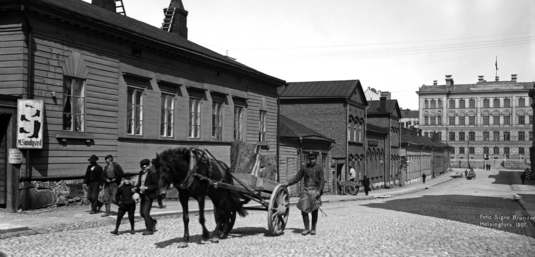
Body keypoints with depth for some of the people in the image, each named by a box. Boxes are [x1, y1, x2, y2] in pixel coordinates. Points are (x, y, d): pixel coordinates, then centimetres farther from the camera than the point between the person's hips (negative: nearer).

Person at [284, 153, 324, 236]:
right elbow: (297, 177, 12)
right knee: (304, 209, -6)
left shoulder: (319, 168, 0)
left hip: (315, 190, -3)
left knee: (314, 210, 1)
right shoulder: (304, 168, 9)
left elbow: (322, 180, -4)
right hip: (306, 190, 3)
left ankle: (313, 229, 14)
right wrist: (288, 183, 2)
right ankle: (307, 228, 6)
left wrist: (319, 191, -17)